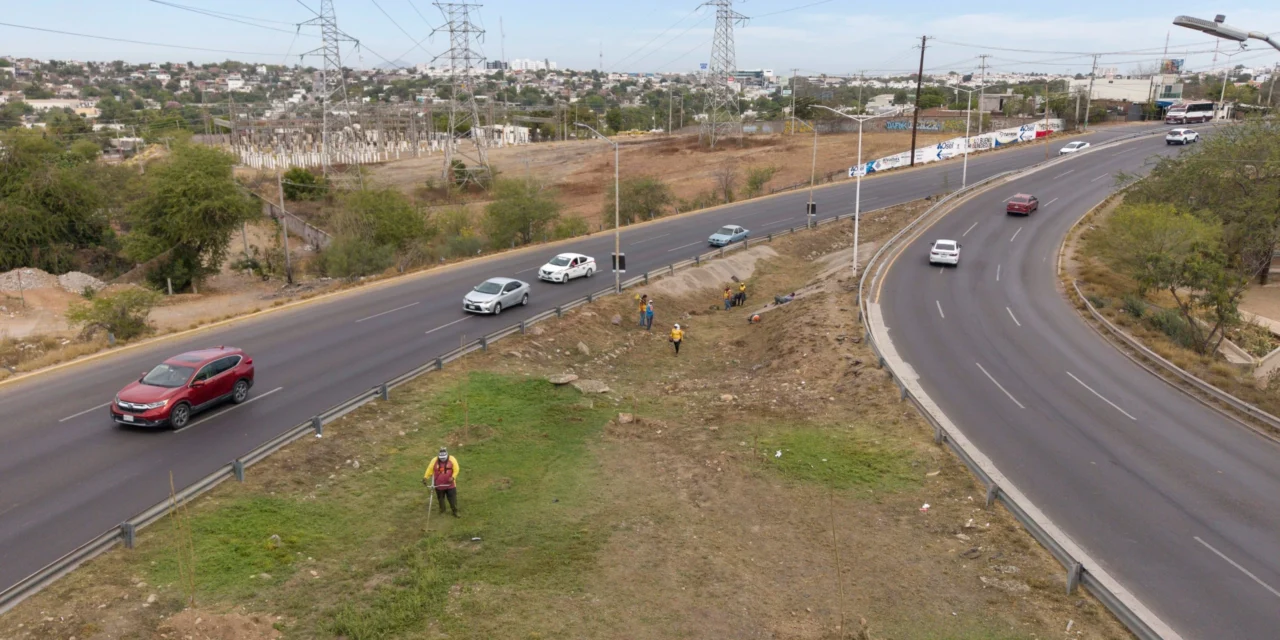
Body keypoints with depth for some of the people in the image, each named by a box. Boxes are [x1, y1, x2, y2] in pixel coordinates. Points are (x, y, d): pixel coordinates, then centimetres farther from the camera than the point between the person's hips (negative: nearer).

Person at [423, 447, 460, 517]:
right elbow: (430, 469, -5)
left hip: (450, 484, -1)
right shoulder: (434, 460, -8)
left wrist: (453, 477, -24)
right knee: (441, 499, 15)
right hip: (439, 485, 1)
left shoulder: (452, 460, -10)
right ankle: (442, 511, 33)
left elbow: (456, 470, -9)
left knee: (453, 498, 3)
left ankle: (455, 512, 17)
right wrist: (425, 477, -16)